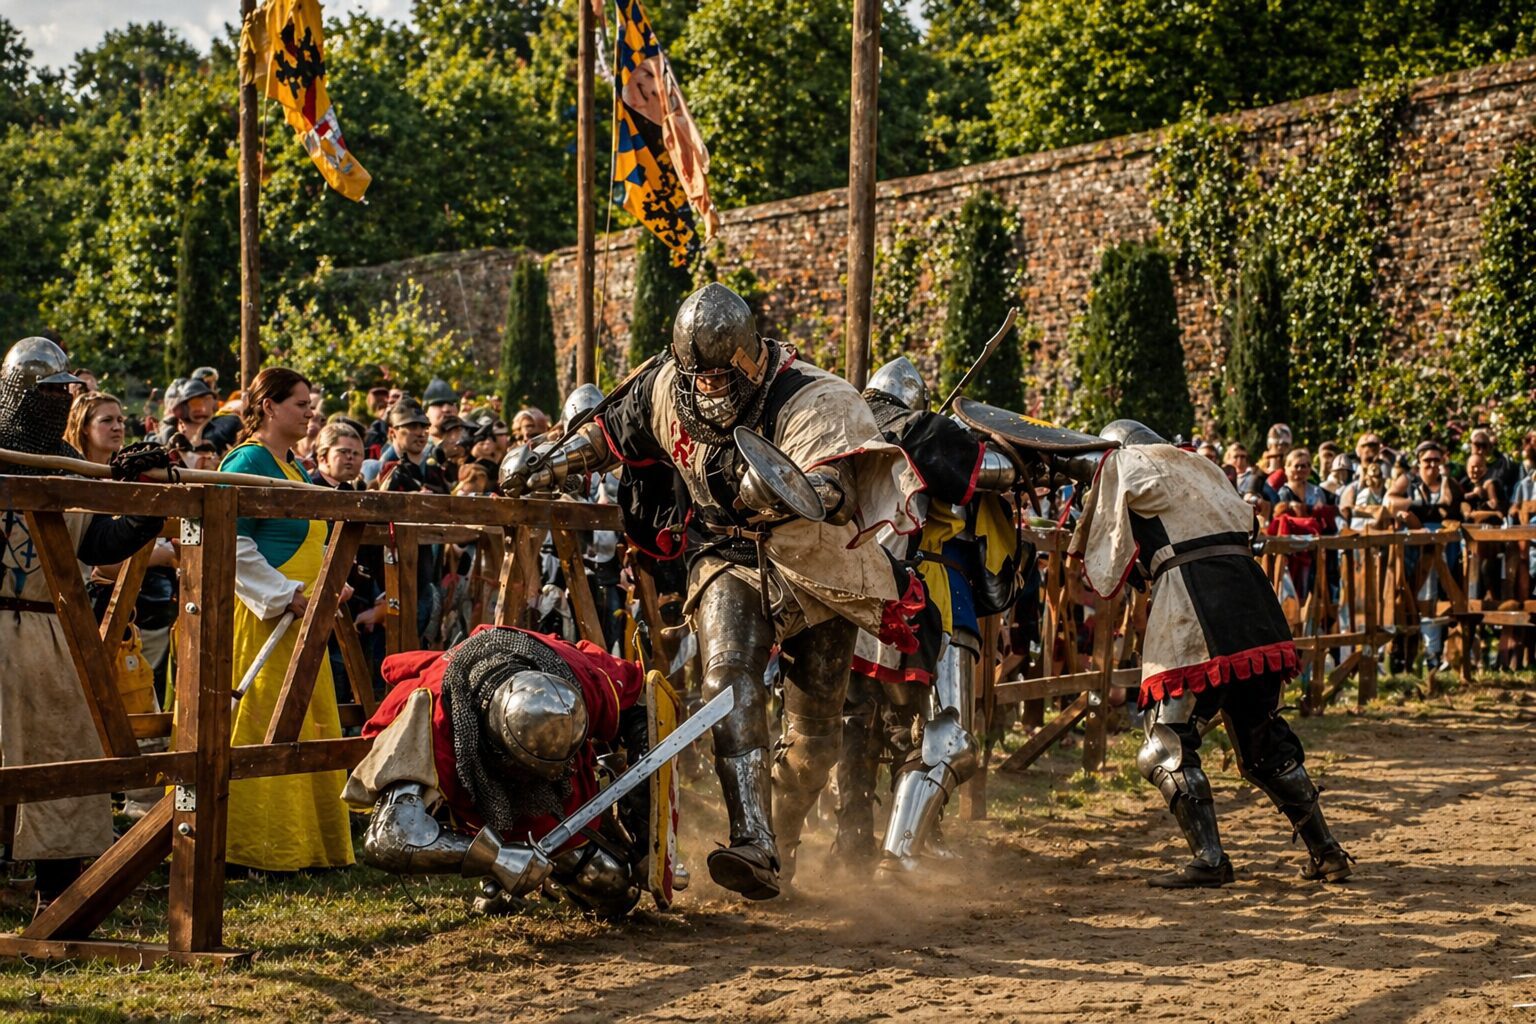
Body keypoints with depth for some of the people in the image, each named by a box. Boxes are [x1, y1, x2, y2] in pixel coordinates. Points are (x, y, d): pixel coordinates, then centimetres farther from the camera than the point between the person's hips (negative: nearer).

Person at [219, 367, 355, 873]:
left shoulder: (296, 469, 18)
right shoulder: (248, 462, -11)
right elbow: (231, 543, -19)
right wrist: (283, 594, -19)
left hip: (299, 622, 10)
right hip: (259, 620, -10)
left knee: (307, 732, 10)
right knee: (264, 732, -7)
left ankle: (303, 843, 16)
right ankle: (256, 845, -2)